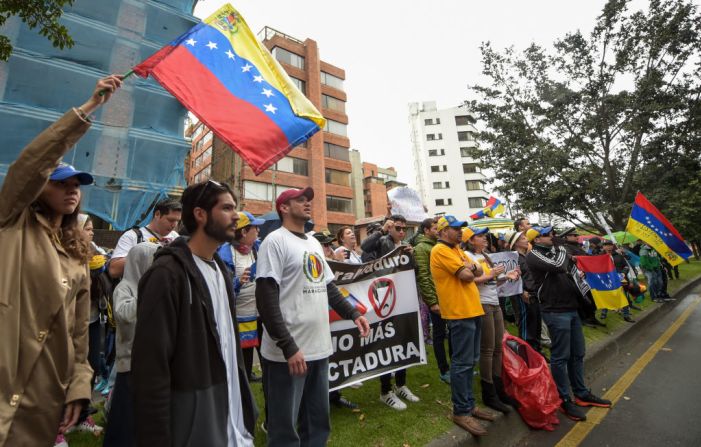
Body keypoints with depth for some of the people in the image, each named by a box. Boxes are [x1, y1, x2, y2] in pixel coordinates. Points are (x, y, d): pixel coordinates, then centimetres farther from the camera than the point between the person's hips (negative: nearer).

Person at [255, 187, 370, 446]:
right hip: (288, 351, -7)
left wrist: (353, 313, 7)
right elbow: (266, 300, -18)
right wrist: (288, 346, -21)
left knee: (319, 422, 21)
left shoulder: (314, 243, 13)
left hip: (320, 347, 8)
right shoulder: (275, 241, -11)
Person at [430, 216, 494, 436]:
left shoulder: (456, 250, 18)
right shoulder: (440, 250, -13)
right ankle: (461, 412, 11)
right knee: (462, 363, -2)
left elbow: (478, 272, 15)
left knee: (470, 361, 16)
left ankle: (469, 404, 29)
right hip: (459, 312, -10)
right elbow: (466, 275, -18)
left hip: (472, 309, 10)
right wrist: (469, 269, 2)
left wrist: (470, 266, -4)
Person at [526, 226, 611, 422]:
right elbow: (558, 266, -22)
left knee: (577, 354, 18)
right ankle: (564, 400, 13)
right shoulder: (533, 255, -10)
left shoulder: (556, 251, 15)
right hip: (555, 312, -8)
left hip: (572, 308, 8)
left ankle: (581, 394, 33)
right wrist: (562, 252, -5)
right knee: (560, 357, 0)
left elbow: (572, 269, 24)